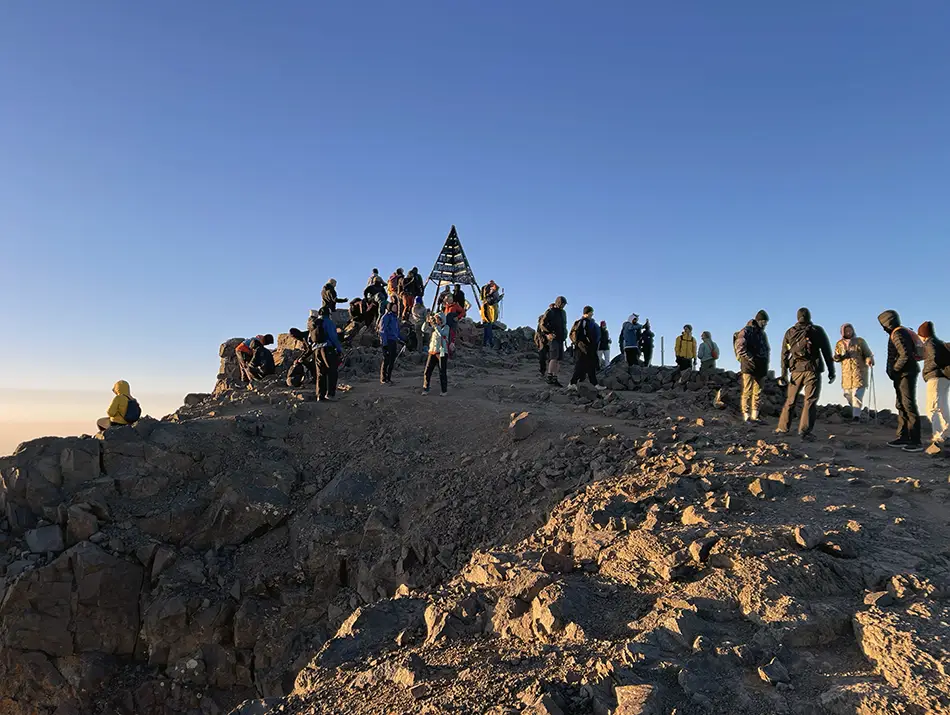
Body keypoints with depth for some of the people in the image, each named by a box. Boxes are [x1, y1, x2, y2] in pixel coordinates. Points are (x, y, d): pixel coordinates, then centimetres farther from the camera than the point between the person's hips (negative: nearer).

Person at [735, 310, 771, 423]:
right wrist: (750, 358, -18)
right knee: (748, 391, -8)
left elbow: (767, 349, 31)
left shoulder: (763, 334, 22)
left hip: (760, 368, 8)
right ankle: (746, 416, -6)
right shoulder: (747, 331, -4)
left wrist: (766, 361, 16)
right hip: (749, 367, -8)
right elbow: (740, 346, -15)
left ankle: (754, 416, 12)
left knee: (758, 392, 8)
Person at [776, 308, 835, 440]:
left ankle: (782, 428, 13)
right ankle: (804, 431, -10)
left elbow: (784, 355, 8)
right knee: (810, 401, -3)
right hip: (813, 370, -3)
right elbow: (827, 352, 2)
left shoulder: (789, 332, 10)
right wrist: (831, 371, 5)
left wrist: (784, 374, 10)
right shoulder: (817, 330, 4)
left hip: (796, 370, 3)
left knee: (790, 400, 12)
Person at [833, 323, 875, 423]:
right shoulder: (839, 344, 12)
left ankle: (856, 415, -19)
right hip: (846, 373, 4)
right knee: (848, 395, 6)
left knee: (857, 394, -16)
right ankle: (856, 410, 29)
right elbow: (836, 358, 11)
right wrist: (841, 356, -12)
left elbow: (868, 354, 1)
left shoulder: (860, 341, 4)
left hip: (859, 371, -4)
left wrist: (869, 360, -21)